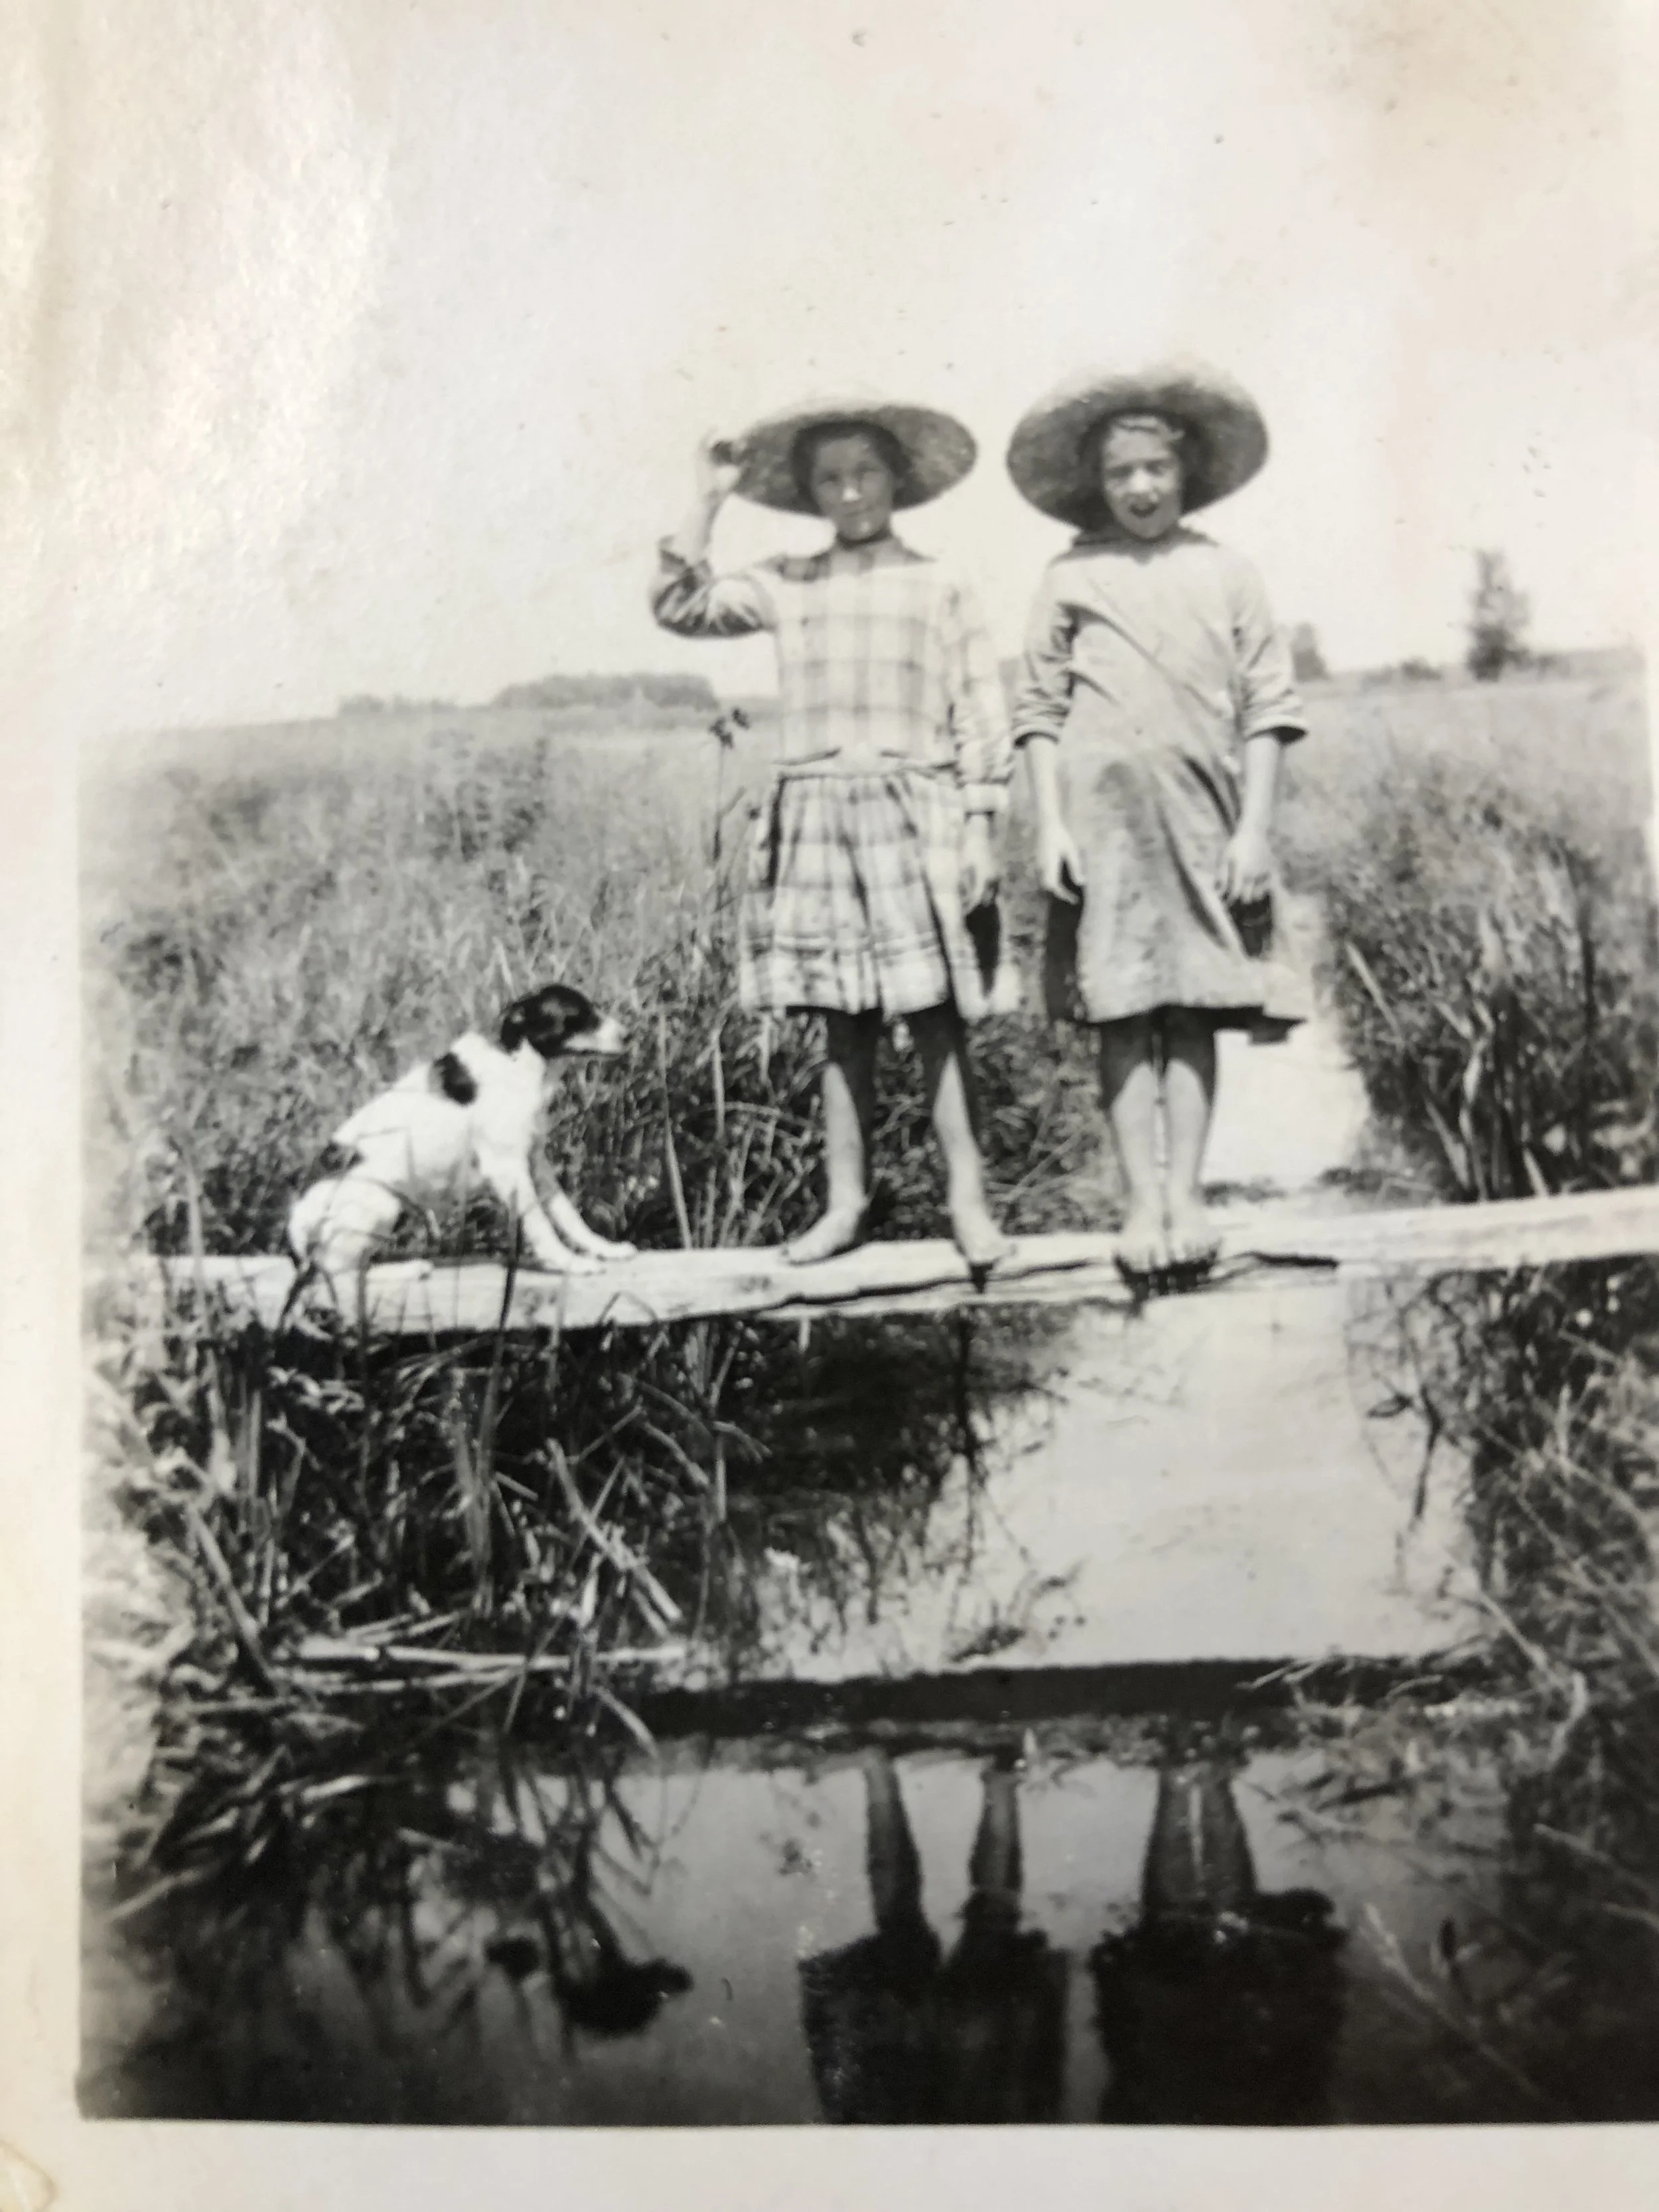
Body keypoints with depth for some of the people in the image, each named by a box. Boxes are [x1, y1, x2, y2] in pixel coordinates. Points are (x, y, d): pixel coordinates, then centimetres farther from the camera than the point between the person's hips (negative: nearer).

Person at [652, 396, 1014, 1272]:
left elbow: (980, 716, 3)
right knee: (844, 1024, 7)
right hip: (815, 816, 3)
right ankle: (846, 1201, 13)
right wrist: (707, 504, 3)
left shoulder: (937, 588, 5)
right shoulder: (787, 585, 12)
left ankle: (968, 1200, 1)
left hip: (912, 816, -3)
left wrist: (979, 830, -3)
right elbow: (682, 608, 4)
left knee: (936, 1019, -4)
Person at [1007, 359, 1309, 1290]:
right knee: (1125, 1009, -3)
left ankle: (1187, 1191, 3)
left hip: (1204, 812, 1)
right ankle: (1144, 1203, -1)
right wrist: (1049, 826, -3)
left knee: (1195, 1004, -1)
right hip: (1104, 810, 0)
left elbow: (1269, 706, 6)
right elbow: (1039, 709, 7)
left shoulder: (1227, 572, 9)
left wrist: (1255, 828, -1)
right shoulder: (1072, 577, 9)